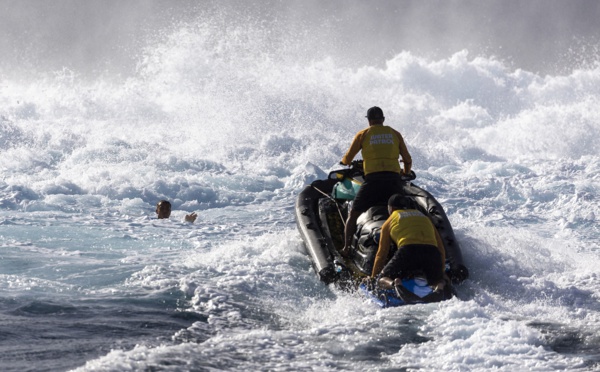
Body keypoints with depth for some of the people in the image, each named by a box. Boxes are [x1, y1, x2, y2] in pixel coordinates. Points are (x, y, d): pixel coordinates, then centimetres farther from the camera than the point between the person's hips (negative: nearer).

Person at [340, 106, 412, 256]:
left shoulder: (363, 134, 11)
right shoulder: (395, 134, 17)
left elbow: (347, 159, 16)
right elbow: (408, 159, 20)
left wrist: (345, 161, 41)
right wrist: (406, 173, 41)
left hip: (372, 179, -2)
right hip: (394, 179, 2)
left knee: (353, 214, 8)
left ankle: (346, 246, -3)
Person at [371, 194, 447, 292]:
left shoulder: (390, 221, 24)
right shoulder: (424, 217, 33)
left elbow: (381, 253, 25)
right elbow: (440, 247, 31)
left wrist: (373, 277, 34)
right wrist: (441, 271, 40)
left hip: (408, 251, -3)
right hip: (432, 251, 3)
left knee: (382, 279, 13)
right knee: (436, 281, 25)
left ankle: (393, 284, -24)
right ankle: (440, 285, -14)